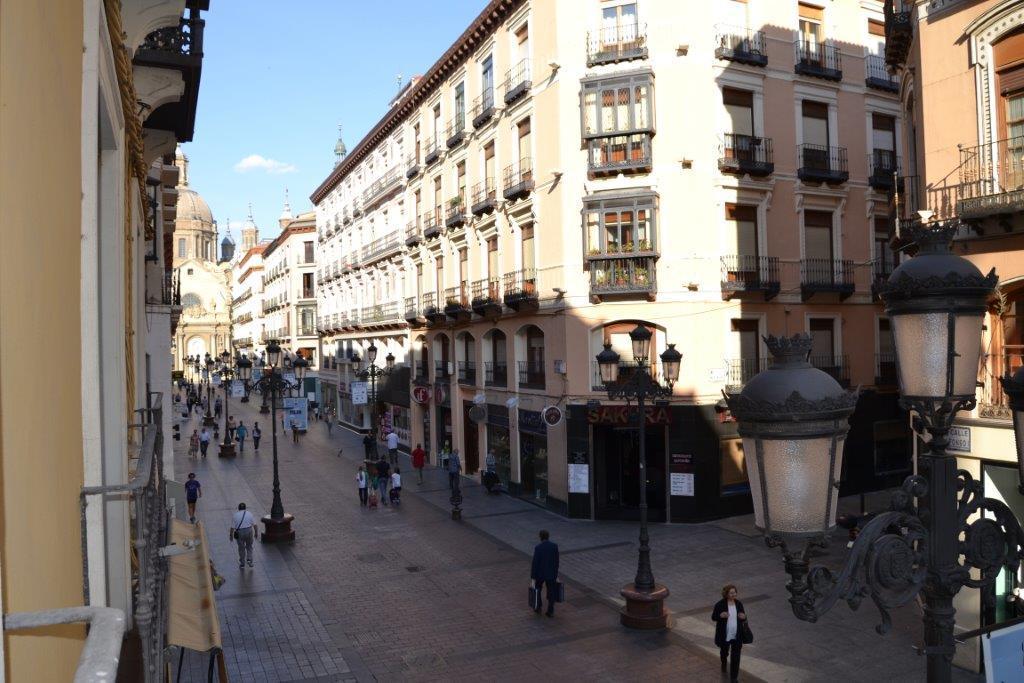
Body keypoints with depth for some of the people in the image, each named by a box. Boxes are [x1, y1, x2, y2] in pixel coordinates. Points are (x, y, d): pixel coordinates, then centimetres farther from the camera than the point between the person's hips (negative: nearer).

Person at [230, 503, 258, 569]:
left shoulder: (235, 515, -1)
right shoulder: (249, 514, 2)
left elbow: (232, 527, -3)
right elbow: (254, 524, 2)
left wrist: (231, 535, 8)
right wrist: (256, 533, 11)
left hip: (240, 532, -1)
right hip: (249, 531, 1)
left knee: (241, 548, 12)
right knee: (249, 547, 20)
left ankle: (242, 564, 21)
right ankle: (249, 559, 5)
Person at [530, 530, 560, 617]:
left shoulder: (537, 547, -21)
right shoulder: (555, 546, -11)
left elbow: (535, 563, -17)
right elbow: (556, 561, -2)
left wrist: (533, 578, -9)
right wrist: (556, 574, 12)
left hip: (540, 574, -2)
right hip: (551, 574, 2)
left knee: (537, 590, 24)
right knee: (551, 593, 17)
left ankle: (538, 608, 33)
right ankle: (550, 611, 24)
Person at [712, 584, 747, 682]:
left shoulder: (739, 604, -4)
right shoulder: (720, 604, -15)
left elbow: (742, 617, 9)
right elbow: (713, 617, -9)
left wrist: (744, 617, -16)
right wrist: (721, 616, -29)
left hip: (737, 636, 1)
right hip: (724, 635, -1)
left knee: (736, 657, 1)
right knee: (724, 652, 23)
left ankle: (734, 677, 16)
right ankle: (724, 664, 55)